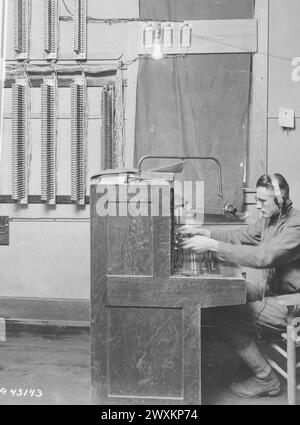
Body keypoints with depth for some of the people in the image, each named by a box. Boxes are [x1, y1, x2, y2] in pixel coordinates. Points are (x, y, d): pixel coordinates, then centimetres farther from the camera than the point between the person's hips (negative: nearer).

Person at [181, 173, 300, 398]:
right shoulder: (269, 219, 6)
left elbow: (262, 256, -35)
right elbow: (238, 237, 5)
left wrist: (212, 245, -35)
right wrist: (204, 233, -10)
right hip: (273, 287, 9)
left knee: (230, 317, -16)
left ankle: (265, 379, 0)